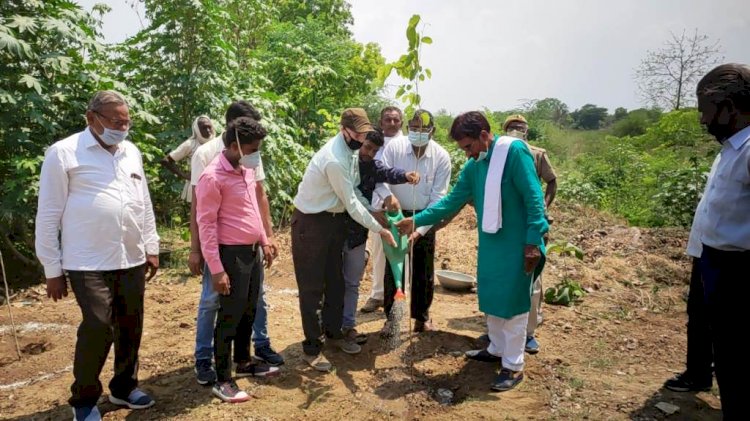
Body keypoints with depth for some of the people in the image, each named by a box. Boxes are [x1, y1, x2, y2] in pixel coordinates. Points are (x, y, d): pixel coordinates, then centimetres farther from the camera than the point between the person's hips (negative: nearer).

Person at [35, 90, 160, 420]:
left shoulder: (132, 153, 10)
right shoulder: (63, 153, -6)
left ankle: (124, 387, 32)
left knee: (130, 327, 12)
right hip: (88, 263, -5)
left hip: (132, 260, 5)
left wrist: (152, 248, 14)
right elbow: (49, 215, -5)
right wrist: (52, 269, -4)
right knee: (97, 329, -5)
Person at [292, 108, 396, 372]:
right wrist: (379, 229, -16)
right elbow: (351, 203, -23)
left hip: (334, 218, 9)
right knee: (312, 287, 1)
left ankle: (334, 332, 35)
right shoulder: (335, 160, -29)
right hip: (311, 222, -9)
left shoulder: (350, 150, 0)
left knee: (335, 281, 18)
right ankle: (311, 347, 14)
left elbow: (354, 190, 7)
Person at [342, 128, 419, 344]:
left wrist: (405, 175, -39)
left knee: (352, 282, 13)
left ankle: (348, 325, 25)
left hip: (357, 232, 4)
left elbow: (387, 173, -18)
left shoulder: (374, 165, 3)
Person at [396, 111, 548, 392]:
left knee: (512, 303, 1)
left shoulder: (514, 151, -16)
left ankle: (514, 366, 15)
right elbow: (452, 201, 9)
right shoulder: (473, 166, 6)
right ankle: (497, 349, 37)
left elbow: (534, 198, -18)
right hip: (490, 243, 7)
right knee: (491, 299, 18)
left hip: (517, 245, -7)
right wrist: (416, 221, 3)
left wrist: (533, 242, -20)